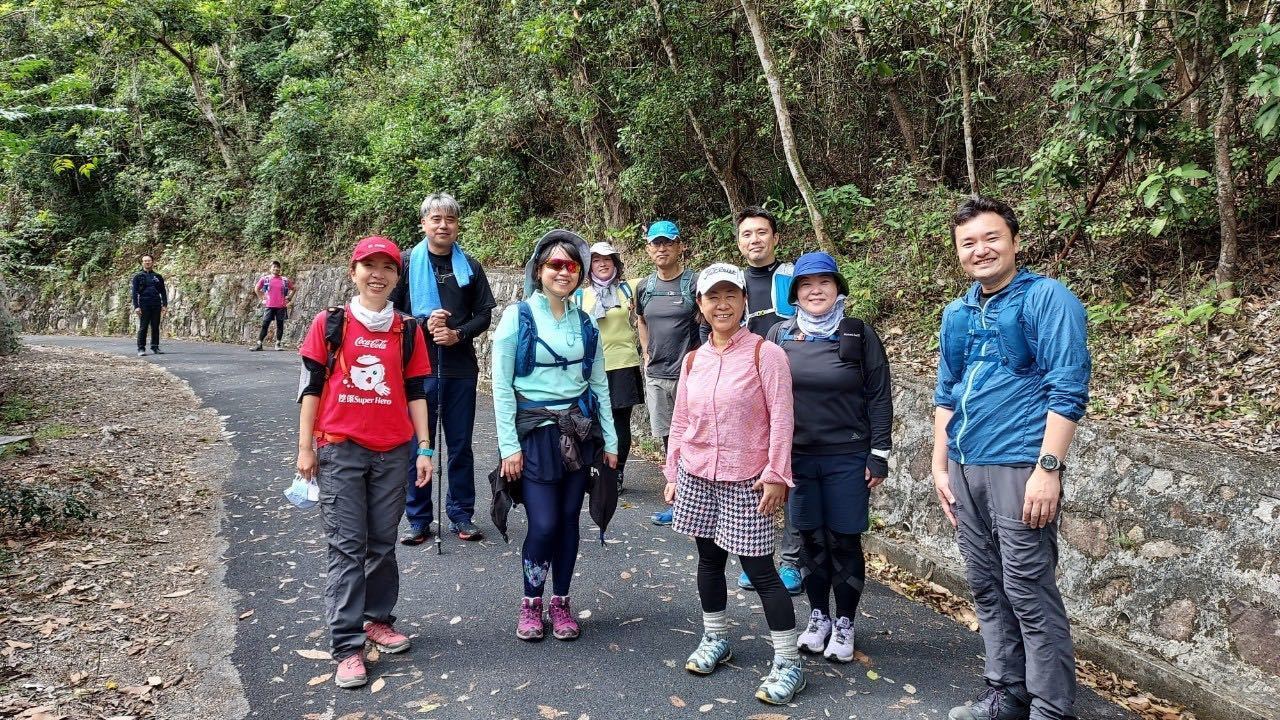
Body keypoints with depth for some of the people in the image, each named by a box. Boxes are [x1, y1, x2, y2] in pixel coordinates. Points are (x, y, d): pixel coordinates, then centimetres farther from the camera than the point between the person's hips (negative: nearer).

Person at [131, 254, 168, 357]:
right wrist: (136, 306, -9)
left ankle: (155, 347, 12)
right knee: (143, 327, -3)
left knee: (155, 327, 5)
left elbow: (163, 292, 15)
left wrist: (165, 305, 5)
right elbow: (134, 292, 1)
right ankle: (141, 348, 0)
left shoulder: (157, 277, 14)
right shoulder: (138, 277, 5)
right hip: (144, 305, -3)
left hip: (156, 305, 3)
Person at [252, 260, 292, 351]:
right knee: (265, 325, -2)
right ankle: (259, 344, -1)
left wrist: (288, 298, 7)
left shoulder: (285, 280, 6)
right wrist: (262, 298, 6)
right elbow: (256, 289, 14)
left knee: (280, 325, 5)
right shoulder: (265, 279, 4)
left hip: (281, 306, 1)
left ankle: (278, 344, 12)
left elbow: (292, 289, 18)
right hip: (268, 306, -1)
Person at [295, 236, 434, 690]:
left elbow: (416, 393, 8)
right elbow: (310, 387, 2)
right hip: (340, 450, -2)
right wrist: (305, 447, -1)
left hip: (393, 452, 2)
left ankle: (378, 619, 28)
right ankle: (347, 647, 3)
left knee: (383, 542, 10)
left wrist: (424, 449, 4)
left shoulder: (408, 331, 6)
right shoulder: (329, 324, 0)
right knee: (347, 546, -2)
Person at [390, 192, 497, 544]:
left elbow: (484, 314, 8)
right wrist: (423, 324, -14)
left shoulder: (469, 266, 7)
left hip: (461, 368, 2)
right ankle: (418, 518, 17)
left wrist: (459, 334, -10)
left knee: (460, 445, 9)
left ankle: (461, 514, 21)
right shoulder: (406, 262, 2)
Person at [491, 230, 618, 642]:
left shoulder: (585, 323, 8)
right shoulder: (518, 317, -5)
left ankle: (560, 603, 24)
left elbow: (599, 384, 11)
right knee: (544, 523, -6)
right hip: (536, 432, -4)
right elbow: (501, 386, -6)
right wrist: (509, 445, -10)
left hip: (579, 429, 4)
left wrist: (609, 440, 8)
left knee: (569, 519, 7)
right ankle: (531, 603, 17)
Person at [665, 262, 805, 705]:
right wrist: (673, 473, 11)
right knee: (709, 559, 15)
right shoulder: (693, 360, 6)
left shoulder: (765, 353, -9)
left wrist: (777, 476, -15)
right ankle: (715, 640, 34)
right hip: (697, 478, 5)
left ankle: (788, 663, 10)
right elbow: (680, 423, 11)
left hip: (746, 481, -5)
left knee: (759, 569, -2)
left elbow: (781, 419, -12)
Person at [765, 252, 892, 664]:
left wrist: (879, 455, -5)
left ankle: (845, 624, 22)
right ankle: (818, 617, 27)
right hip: (797, 456, 2)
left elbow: (879, 397, -2)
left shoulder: (859, 335, -3)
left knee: (844, 541, 5)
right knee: (812, 540, 10)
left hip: (848, 458, -2)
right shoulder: (780, 335, 2)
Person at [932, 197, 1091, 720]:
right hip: (965, 470, 7)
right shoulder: (956, 314, 14)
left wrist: (1047, 469, -19)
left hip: (1018, 468, -7)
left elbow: (1068, 390, -12)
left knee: (1029, 594, -3)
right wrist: (940, 466, 13)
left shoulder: (1045, 298, -5)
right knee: (987, 590, 13)